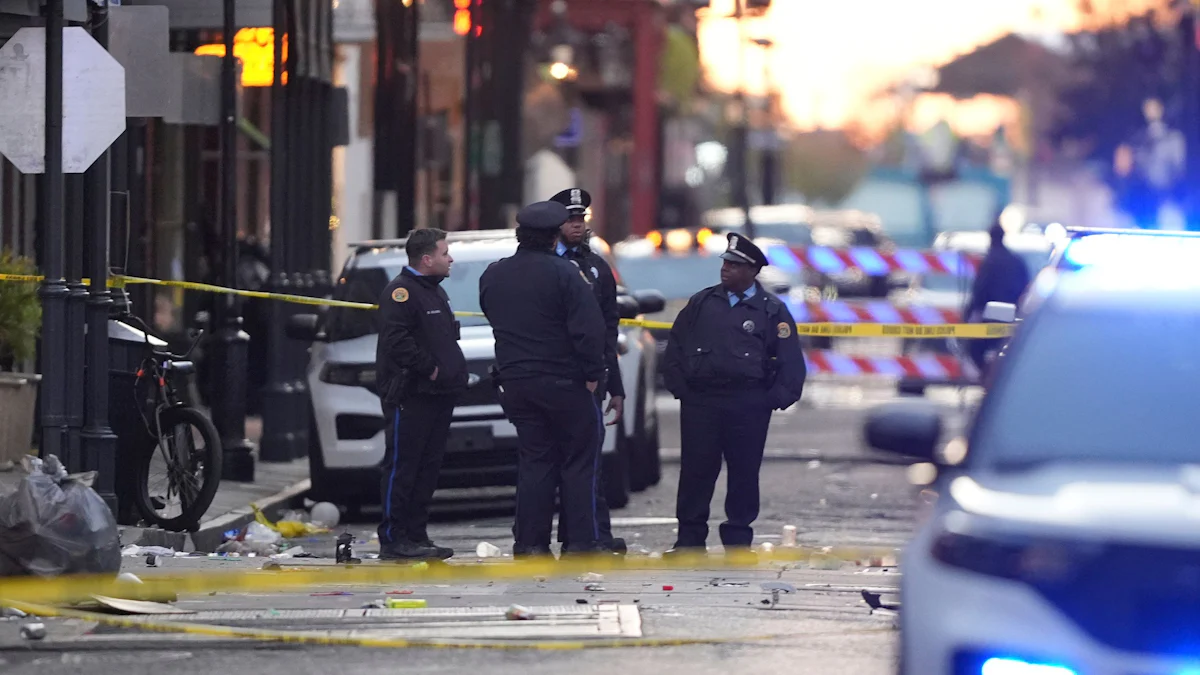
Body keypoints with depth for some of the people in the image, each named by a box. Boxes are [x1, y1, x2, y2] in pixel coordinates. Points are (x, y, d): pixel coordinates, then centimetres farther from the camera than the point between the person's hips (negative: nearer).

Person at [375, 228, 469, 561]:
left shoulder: (435, 291, 20)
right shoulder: (402, 291, -12)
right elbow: (397, 340, -23)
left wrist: (454, 370, 12)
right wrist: (429, 368, -17)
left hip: (438, 395, 10)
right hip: (409, 396, -10)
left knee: (428, 468, 11)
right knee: (402, 466, -7)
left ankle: (416, 536, 16)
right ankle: (393, 540, -6)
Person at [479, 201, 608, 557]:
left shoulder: (492, 276, 6)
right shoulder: (564, 274, -13)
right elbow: (588, 328, -17)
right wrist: (592, 373, -9)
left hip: (515, 381, 5)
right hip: (562, 381, -5)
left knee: (534, 460, 10)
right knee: (578, 462, 3)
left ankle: (530, 543, 5)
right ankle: (582, 543, 0)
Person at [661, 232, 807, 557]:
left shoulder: (772, 310, 2)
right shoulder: (702, 303, 9)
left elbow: (790, 360, 1)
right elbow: (675, 348, 13)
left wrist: (775, 399, -6)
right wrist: (680, 387, 4)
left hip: (748, 407, -2)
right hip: (700, 401, 2)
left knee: (744, 472, 3)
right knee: (695, 470, 1)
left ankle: (738, 540, 13)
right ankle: (689, 538, 8)